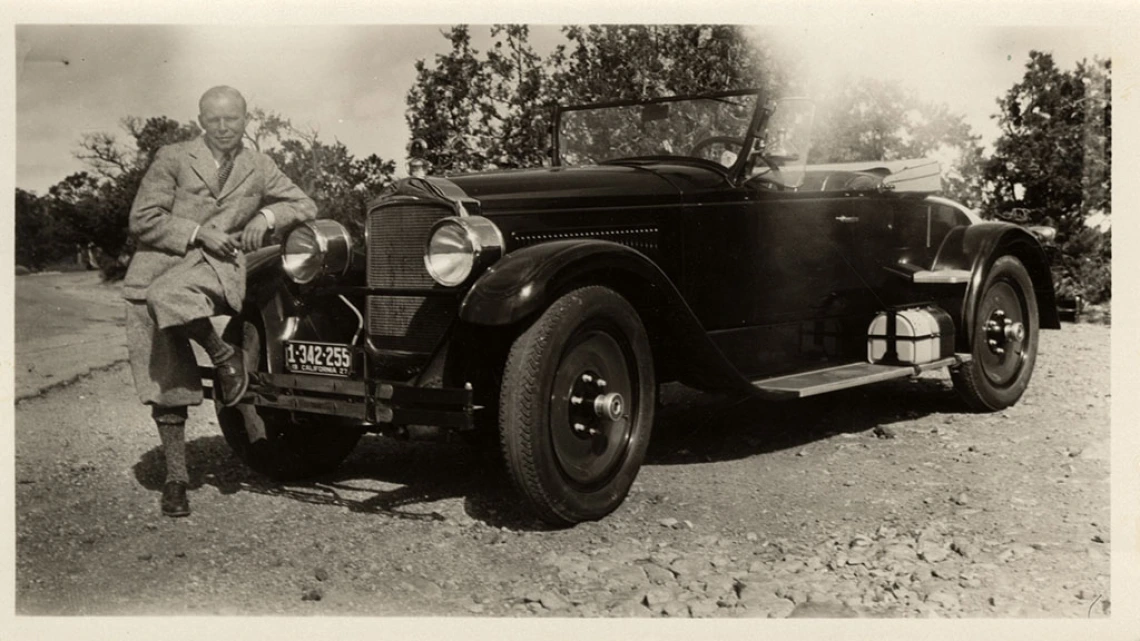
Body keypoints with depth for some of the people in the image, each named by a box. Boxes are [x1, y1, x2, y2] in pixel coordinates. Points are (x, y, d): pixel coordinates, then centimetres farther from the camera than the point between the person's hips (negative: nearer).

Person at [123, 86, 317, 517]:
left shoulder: (258, 167, 12)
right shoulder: (173, 159, 3)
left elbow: (305, 206, 17)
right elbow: (142, 220, -2)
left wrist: (268, 215, -3)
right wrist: (198, 232, -13)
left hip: (216, 264, 0)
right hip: (158, 268, 1)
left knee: (167, 295, -37)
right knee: (166, 385, -1)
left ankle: (224, 355, -12)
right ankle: (175, 477, 9)